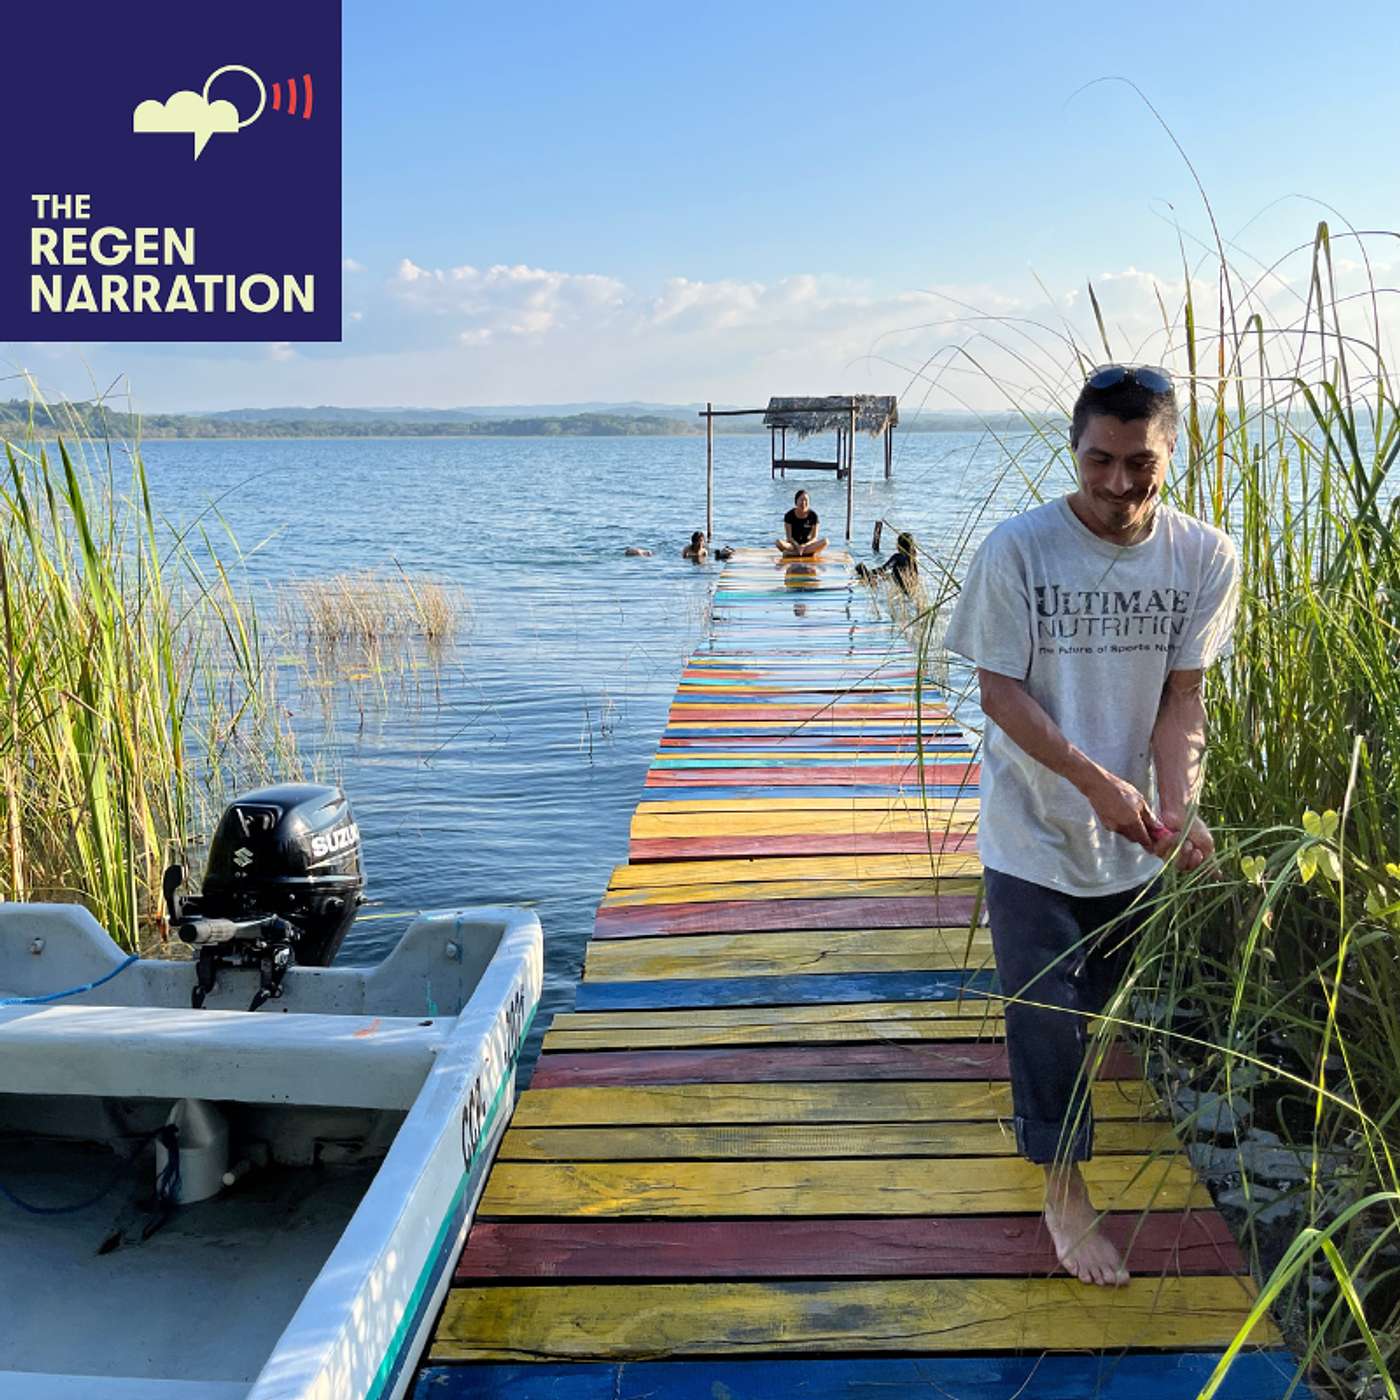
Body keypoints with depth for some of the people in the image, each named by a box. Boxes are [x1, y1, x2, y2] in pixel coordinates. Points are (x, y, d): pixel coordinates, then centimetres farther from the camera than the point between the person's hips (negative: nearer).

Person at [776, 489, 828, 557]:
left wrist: (805, 545, -23)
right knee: (779, 542, -33)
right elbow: (789, 537, -8)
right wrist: (797, 546, -26)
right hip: (793, 544, -2)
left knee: (825, 542, -27)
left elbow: (814, 537, -4)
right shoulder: (789, 515, -6)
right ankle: (808, 552, -32)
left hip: (807, 544, 2)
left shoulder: (813, 515, -2)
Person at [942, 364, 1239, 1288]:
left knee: (1090, 1004, 21)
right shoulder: (1019, 549, -16)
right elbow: (1000, 691, -13)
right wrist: (1097, 780, -24)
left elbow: (1182, 694, -3)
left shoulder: (1207, 558, -7)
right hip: (1034, 830, -3)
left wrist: (1177, 805, -19)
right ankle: (1067, 1190, 21)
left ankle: (1041, 1115, 49)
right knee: (1048, 1015, 2)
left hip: (1130, 837, 4)